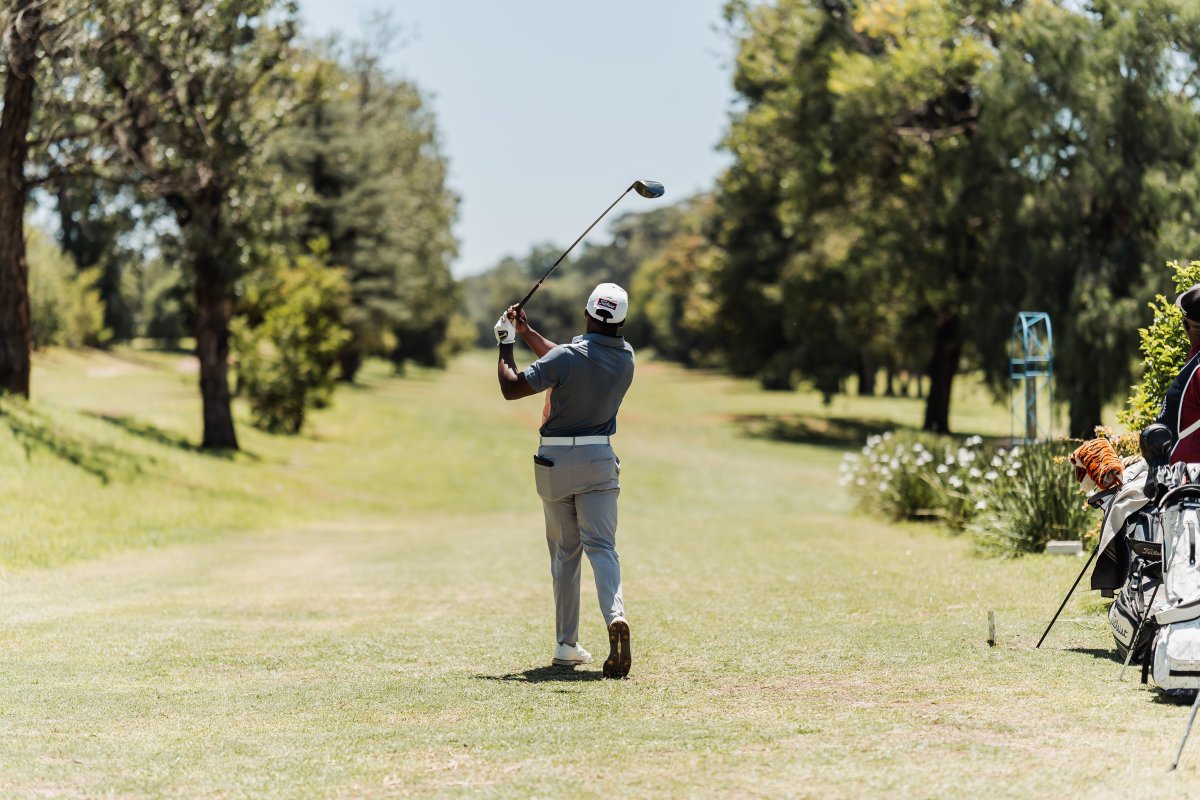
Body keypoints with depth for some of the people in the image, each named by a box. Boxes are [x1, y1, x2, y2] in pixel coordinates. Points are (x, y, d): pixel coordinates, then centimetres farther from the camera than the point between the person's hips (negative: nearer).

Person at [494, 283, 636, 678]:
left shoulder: (567, 357, -17)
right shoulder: (626, 357, 1)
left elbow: (511, 388, -12)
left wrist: (506, 344, 2)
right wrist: (526, 331, 19)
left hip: (556, 462, -2)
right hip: (599, 460, 2)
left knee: (564, 553, 10)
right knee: (602, 546, -5)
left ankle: (566, 644, 12)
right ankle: (615, 616, -33)